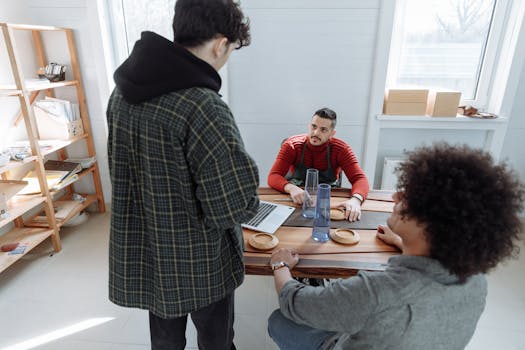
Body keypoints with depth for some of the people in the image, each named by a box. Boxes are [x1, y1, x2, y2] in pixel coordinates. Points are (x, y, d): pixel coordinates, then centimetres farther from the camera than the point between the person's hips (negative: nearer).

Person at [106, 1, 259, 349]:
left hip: (140, 253, 7)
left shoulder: (123, 91, -3)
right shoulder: (202, 107, -29)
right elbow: (238, 205, -28)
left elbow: (123, 171, 7)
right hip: (198, 263, -6)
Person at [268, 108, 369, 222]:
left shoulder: (341, 149, -10)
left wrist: (355, 199, -38)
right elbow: (273, 177, -18)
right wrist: (291, 188, -40)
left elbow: (359, 178, -15)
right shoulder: (292, 145, -12)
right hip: (296, 202, -1)